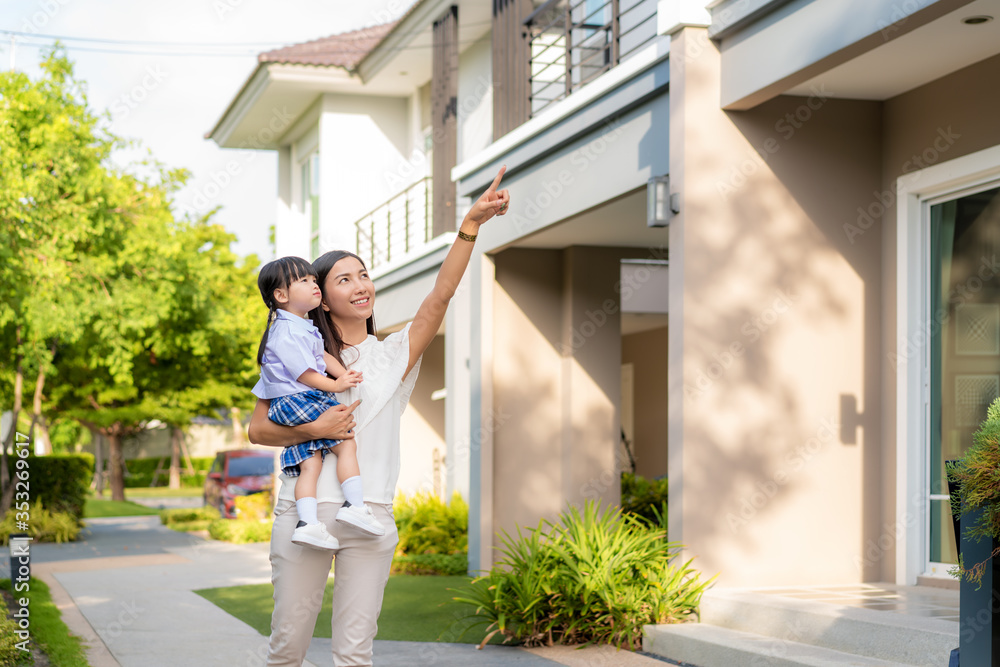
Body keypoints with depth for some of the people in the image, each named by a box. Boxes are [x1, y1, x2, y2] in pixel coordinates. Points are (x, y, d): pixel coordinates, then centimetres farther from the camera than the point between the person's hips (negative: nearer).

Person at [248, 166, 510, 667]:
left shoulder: (395, 354, 9)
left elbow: (442, 293, -4)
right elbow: (258, 429, 7)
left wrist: (471, 224, -15)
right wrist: (313, 429, -11)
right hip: (304, 509, 0)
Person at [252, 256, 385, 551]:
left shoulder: (303, 328, 20)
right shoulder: (287, 333, -15)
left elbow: (323, 355, 23)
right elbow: (303, 374, -16)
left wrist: (344, 373, 6)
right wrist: (335, 385, -7)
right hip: (296, 402, -10)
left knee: (311, 463, -2)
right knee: (347, 444, -11)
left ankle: (307, 522, -12)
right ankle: (355, 505, -14)